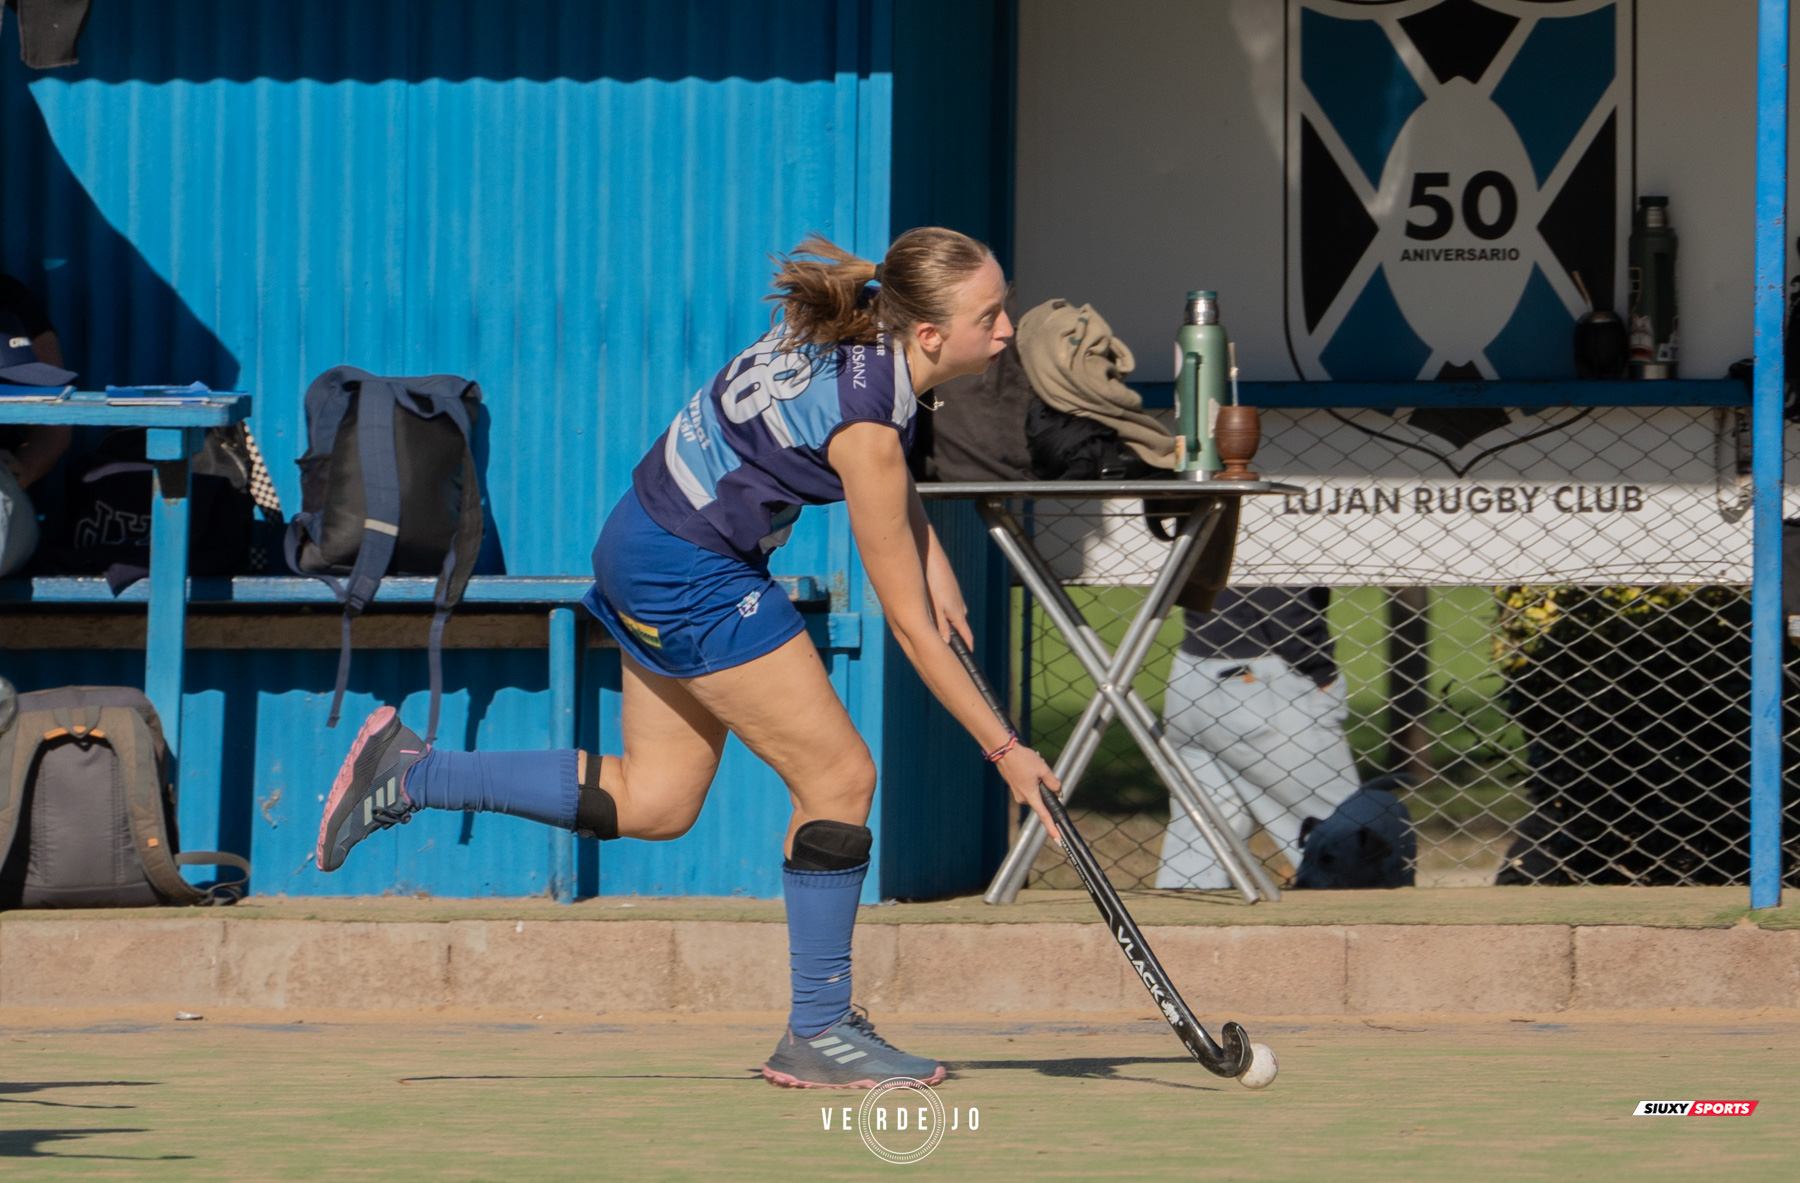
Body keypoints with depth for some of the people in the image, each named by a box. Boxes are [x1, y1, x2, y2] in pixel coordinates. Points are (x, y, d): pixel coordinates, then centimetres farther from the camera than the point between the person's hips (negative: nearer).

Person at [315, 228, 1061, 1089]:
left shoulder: (868, 311, -4)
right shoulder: (863, 432, -27)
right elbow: (910, 626, -20)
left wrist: (928, 551, 13)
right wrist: (1003, 750, -14)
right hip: (695, 577, -10)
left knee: (654, 802, 15)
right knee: (837, 778, -3)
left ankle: (406, 774, 18)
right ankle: (819, 1033, 5)